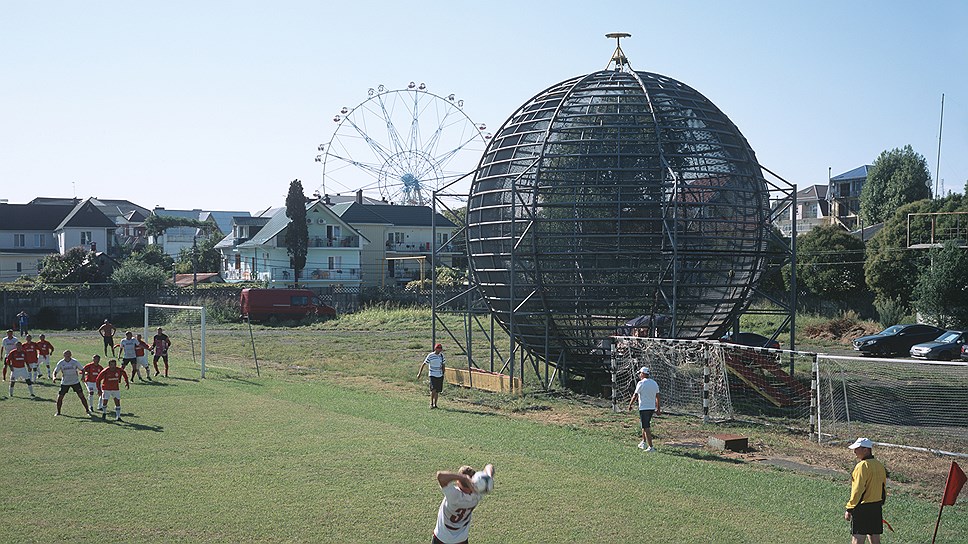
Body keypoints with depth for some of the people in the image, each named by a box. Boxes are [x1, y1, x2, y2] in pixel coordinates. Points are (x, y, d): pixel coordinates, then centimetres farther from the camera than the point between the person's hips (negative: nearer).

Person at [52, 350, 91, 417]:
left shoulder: (75, 362, -8)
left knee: (81, 395, -6)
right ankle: (58, 412, 17)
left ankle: (87, 410, 5)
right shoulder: (60, 363, -7)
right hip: (65, 383, 1)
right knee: (60, 397, -3)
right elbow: (55, 371, -1)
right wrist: (54, 377, -22)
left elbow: (82, 369, 0)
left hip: (75, 382, -1)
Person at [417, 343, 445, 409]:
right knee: (433, 389, -17)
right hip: (432, 375, -4)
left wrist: (443, 374, 14)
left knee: (437, 391, 4)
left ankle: (435, 404, 13)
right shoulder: (430, 356, -8)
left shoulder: (441, 355, 7)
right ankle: (431, 404, -9)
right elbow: (423, 364, -5)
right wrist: (419, 373, -9)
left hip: (440, 375, 5)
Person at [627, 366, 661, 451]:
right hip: (652, 408, 7)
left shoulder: (641, 383, -11)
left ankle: (651, 447, -10)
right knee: (646, 425, 23)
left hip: (644, 408, -7)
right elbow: (657, 397, 11)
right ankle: (644, 442, 32)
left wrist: (630, 405, 3)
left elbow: (635, 395, -9)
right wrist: (658, 409, 17)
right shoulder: (654, 383, 9)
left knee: (646, 428, -6)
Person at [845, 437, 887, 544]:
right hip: (877, 508, 9)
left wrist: (849, 509, -15)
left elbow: (858, 490, -19)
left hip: (862, 508, -9)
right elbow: (884, 489, 18)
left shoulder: (862, 466, -16)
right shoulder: (880, 465, 11)